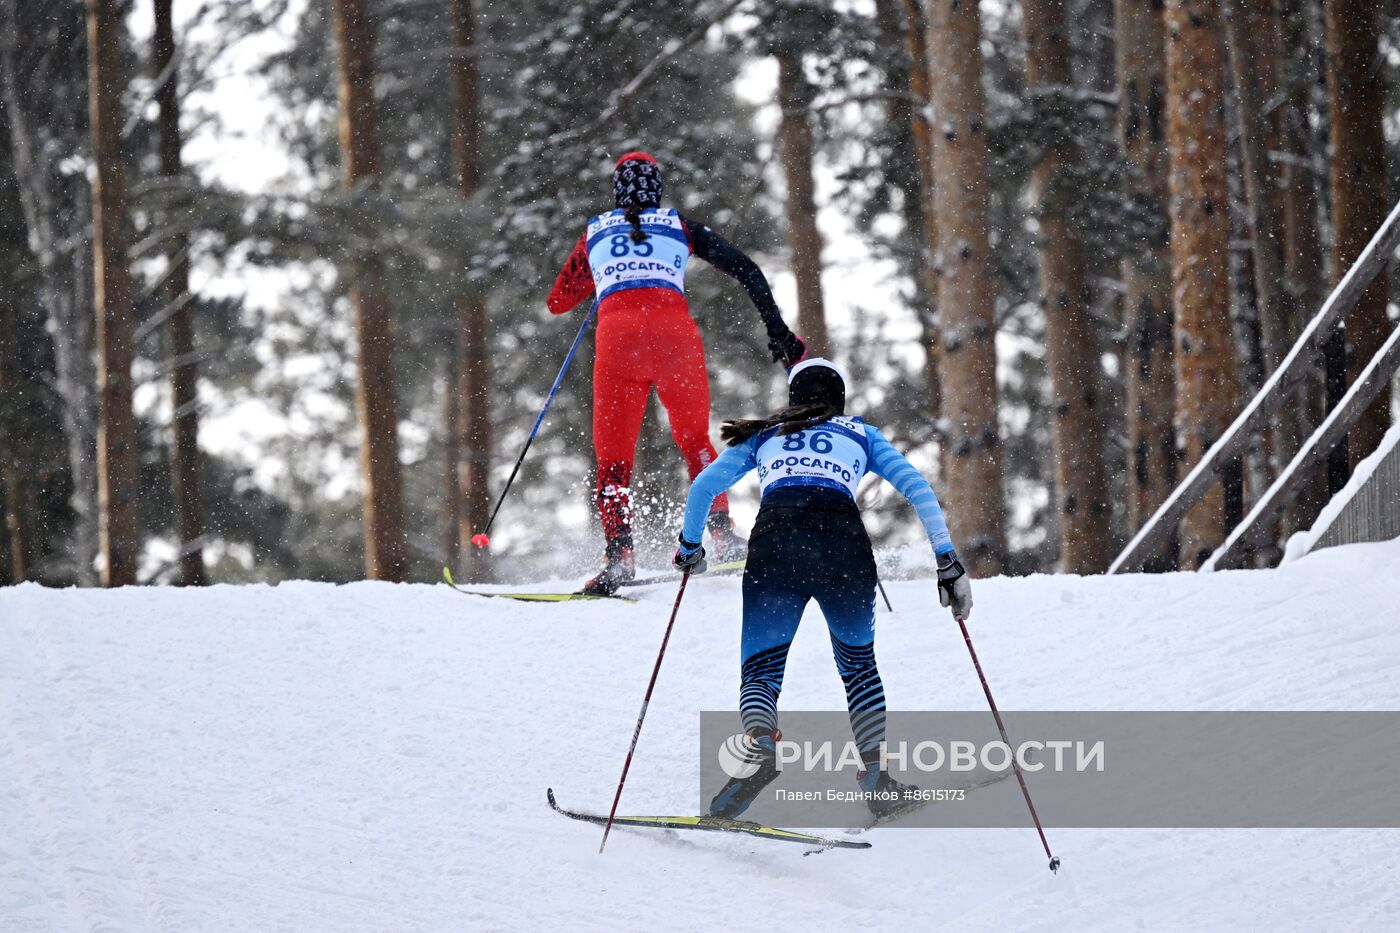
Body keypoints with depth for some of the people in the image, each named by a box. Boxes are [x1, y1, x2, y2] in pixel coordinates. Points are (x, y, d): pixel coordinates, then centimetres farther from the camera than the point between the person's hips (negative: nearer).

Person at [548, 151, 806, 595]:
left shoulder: (595, 231, 24)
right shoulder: (679, 226, 21)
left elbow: (558, 301, 34)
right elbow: (745, 269, 13)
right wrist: (777, 331, 13)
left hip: (617, 337, 0)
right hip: (674, 331, 0)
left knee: (612, 457, 4)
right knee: (695, 441, 20)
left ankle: (619, 553, -15)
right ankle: (721, 533, 7)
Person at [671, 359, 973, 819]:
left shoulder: (764, 436, 30)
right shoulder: (861, 433, 28)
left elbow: (703, 486, 23)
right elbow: (917, 488, 16)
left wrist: (689, 547, 38)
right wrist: (947, 561, 13)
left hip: (774, 543, 0)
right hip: (844, 545, 0)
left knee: (760, 671, 8)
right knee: (859, 664, 23)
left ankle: (759, 744, -24)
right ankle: (876, 768, 7)